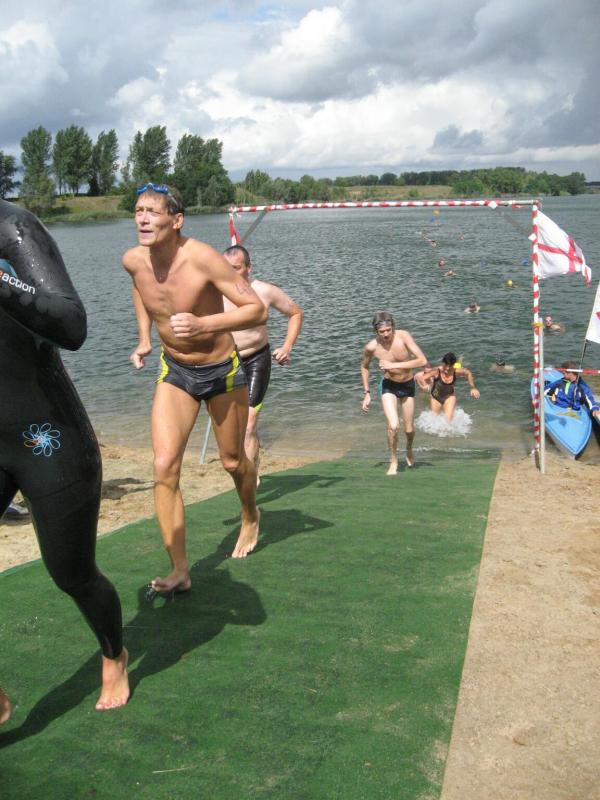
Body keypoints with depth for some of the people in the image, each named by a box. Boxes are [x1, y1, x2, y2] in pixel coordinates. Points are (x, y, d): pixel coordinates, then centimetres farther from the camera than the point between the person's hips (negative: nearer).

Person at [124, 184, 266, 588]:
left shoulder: (203, 259, -27)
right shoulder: (134, 260, -10)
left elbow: (258, 310, -26)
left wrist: (204, 324, -40)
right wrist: (144, 339, 9)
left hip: (223, 371, -3)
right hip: (174, 372, 4)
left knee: (232, 461, 14)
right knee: (164, 467, -12)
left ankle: (251, 517, 49)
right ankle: (180, 570, -3)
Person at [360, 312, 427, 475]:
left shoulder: (403, 336, -25)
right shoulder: (371, 347, -20)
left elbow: (422, 361, -31)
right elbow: (364, 367, 1)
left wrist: (393, 365, -34)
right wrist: (367, 393, 1)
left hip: (408, 385, 1)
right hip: (388, 386, -1)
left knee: (409, 429, 10)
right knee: (393, 426, -20)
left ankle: (409, 449, 46)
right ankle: (393, 461, 4)